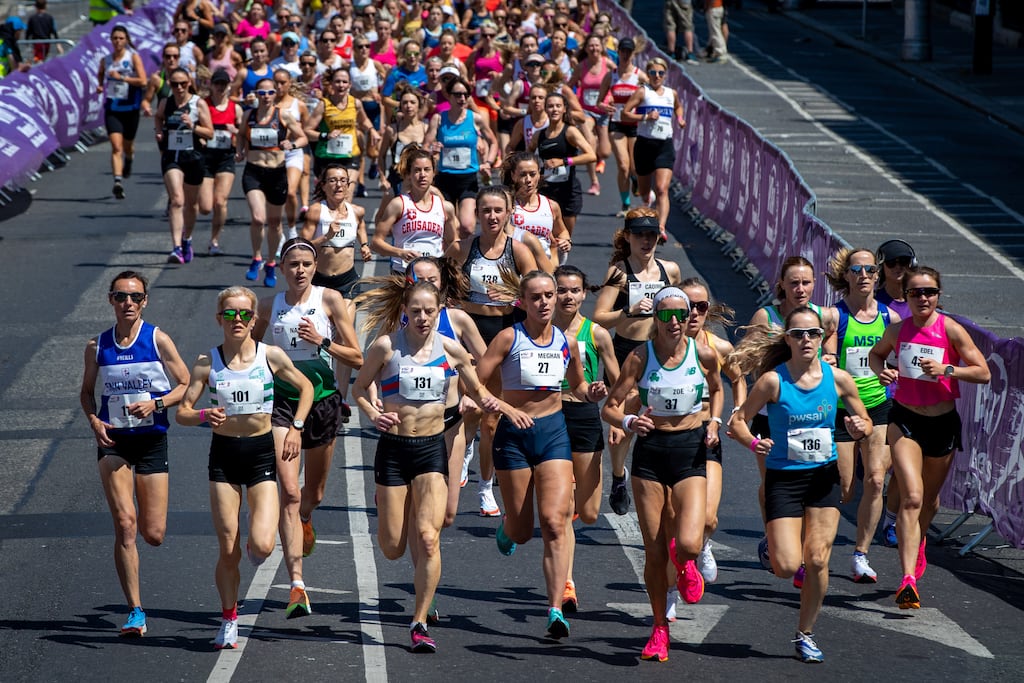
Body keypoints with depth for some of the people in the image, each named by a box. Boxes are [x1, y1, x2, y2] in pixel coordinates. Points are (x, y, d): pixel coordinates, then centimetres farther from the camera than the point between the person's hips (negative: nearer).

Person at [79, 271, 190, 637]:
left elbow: (186, 386, 1)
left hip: (152, 440, 0)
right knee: (125, 525, -13)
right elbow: (87, 391, 17)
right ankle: (135, 611, -11)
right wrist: (94, 420, -3)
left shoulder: (158, 340, -3)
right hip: (112, 441, 0)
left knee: (154, 534, 0)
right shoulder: (97, 346, 4)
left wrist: (156, 404, -16)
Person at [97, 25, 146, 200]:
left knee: (127, 145, 16)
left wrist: (121, 77, -16)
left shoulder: (134, 57, -3)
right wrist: (100, 86, 4)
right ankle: (118, 181, -26)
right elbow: (101, 76, 25)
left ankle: (128, 160, 53)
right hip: (111, 107, 1)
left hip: (130, 107, -1)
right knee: (116, 146, -15)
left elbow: (143, 81, -12)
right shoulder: (105, 60, 6)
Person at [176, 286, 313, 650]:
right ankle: (229, 622, 16)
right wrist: (204, 416, -22)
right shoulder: (207, 361, -3)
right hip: (223, 455, 0)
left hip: (261, 453, 0)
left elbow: (306, 388, 12)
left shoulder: (271, 356, -4)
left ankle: (255, 550, 23)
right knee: (228, 550, -1)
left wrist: (296, 428, 2)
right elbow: (182, 411, -2)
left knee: (262, 545, -15)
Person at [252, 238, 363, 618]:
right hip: (283, 401, -1)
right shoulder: (270, 306, 2)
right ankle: (297, 585, -20)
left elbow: (357, 359, -3)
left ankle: (305, 519, 57)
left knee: (314, 493, 17)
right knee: (289, 491, -15)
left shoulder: (330, 300, -2)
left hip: (322, 399, 1)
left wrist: (323, 342, -17)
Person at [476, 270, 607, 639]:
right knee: (521, 532, 6)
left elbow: (577, 384, 22)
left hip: (554, 432, 2)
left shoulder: (566, 342, 5)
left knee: (554, 522, -14)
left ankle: (556, 609, -17)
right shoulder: (509, 338, -6)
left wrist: (592, 393, -1)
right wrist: (504, 408, -24)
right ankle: (506, 526, 46)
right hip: (514, 433, -2)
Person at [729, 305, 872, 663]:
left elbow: (866, 423, 8)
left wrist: (859, 427, -14)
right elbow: (738, 421, -5)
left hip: (824, 476, 2)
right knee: (787, 567, -11)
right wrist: (753, 443, -24)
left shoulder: (837, 378, -4)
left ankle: (805, 634, 15)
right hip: (784, 477, -2)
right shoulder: (773, 380, -12)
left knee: (817, 561, -2)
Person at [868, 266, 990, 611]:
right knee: (911, 498, -17)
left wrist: (947, 369, -25)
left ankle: (918, 545, 53)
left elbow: (983, 373, -10)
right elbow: (875, 354, 18)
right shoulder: (897, 330, -3)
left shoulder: (950, 330, -10)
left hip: (942, 423, 1)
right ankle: (909, 578, -24)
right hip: (904, 420, 0)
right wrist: (881, 371, -4)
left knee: (929, 500, 19)